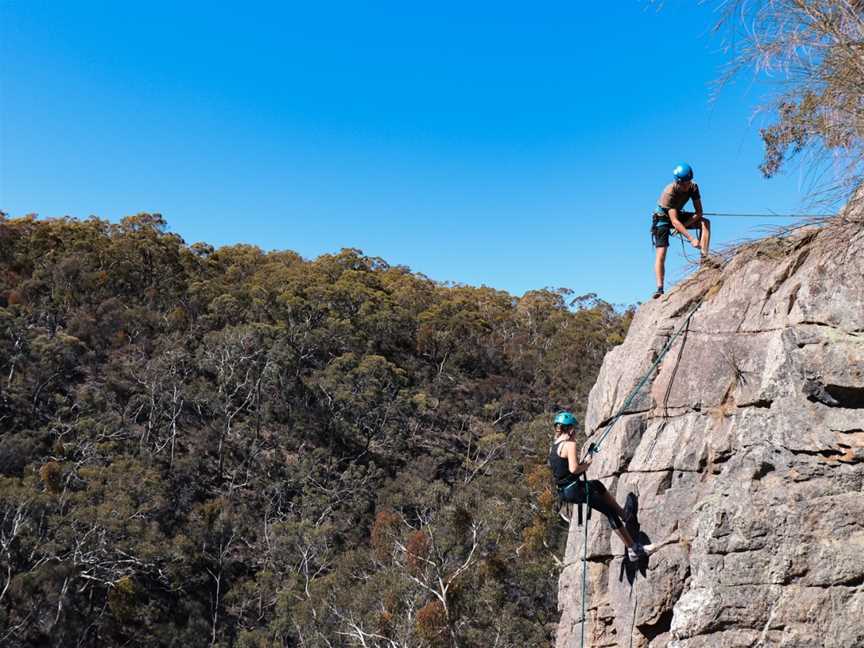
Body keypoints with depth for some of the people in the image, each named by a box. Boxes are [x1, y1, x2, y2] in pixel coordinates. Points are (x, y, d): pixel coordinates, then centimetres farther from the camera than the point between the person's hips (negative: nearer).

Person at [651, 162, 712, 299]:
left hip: (678, 214, 5)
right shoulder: (669, 192, -34)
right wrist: (691, 239, -46)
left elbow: (699, 212, -14)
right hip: (662, 218, -5)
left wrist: (683, 225, -26)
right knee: (661, 254, -17)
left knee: (705, 222, -19)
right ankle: (659, 288, -19)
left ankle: (704, 257, -24)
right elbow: (674, 221, -40)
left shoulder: (693, 187, -18)